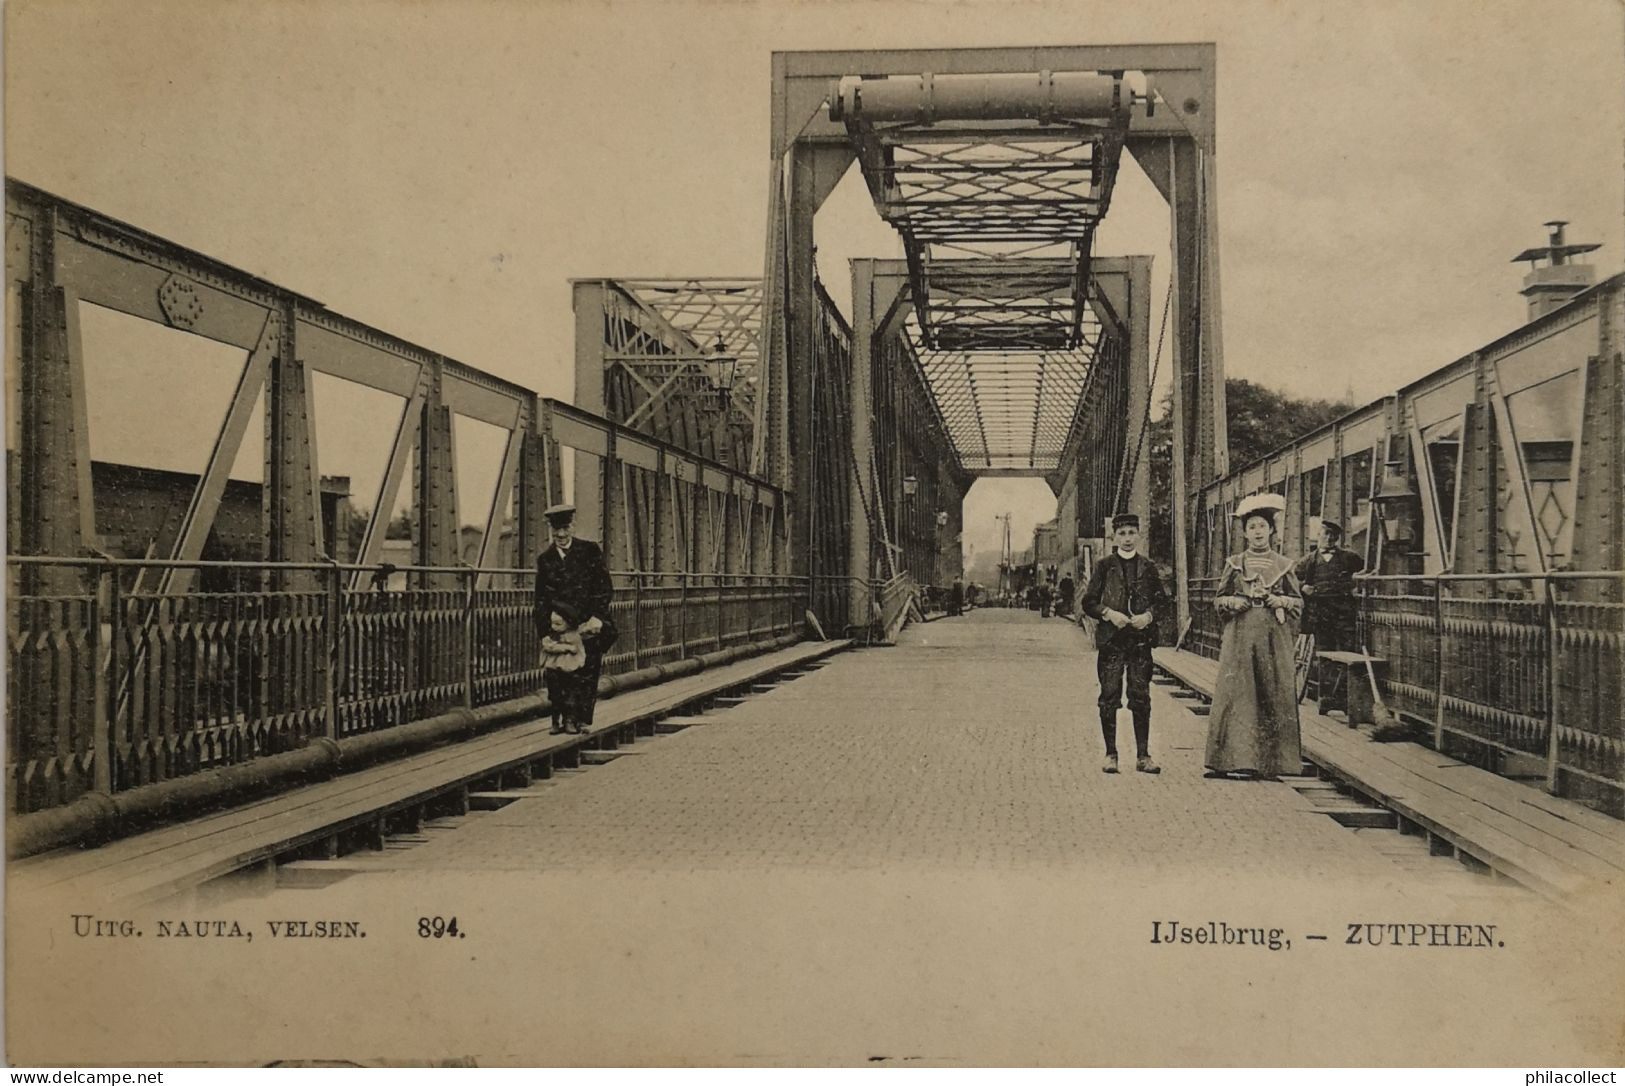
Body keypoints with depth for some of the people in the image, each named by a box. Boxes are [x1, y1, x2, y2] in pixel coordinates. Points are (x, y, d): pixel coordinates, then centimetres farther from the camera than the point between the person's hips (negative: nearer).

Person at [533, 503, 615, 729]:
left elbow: (605, 588, 0)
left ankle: (584, 719, 0)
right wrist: (543, 629, 4)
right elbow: (541, 598, 13)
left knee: (588, 674, -4)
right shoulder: (545, 559, 10)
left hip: (589, 624, -2)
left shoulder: (590, 550, 3)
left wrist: (597, 617, -10)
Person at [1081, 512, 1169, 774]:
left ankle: (1143, 755, 5)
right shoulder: (1104, 566, 5)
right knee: (1109, 696, -1)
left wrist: (1148, 615, -8)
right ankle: (1110, 754, 7)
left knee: (1141, 696, 0)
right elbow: (1089, 602, 4)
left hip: (1141, 639, 1)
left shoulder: (1149, 567, 9)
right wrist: (1109, 613, -12)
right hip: (1110, 639, -1)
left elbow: (1161, 600, 11)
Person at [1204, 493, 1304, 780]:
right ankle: (1227, 760, -4)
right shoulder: (1234, 563, 9)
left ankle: (1270, 763, 2)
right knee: (1236, 695, -6)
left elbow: (1298, 601, 13)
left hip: (1274, 638, 1)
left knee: (1274, 697, -3)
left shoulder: (1283, 564, 9)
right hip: (1241, 637, 0)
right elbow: (1218, 600, 13)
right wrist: (1232, 602, -8)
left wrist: (1281, 601, -7)